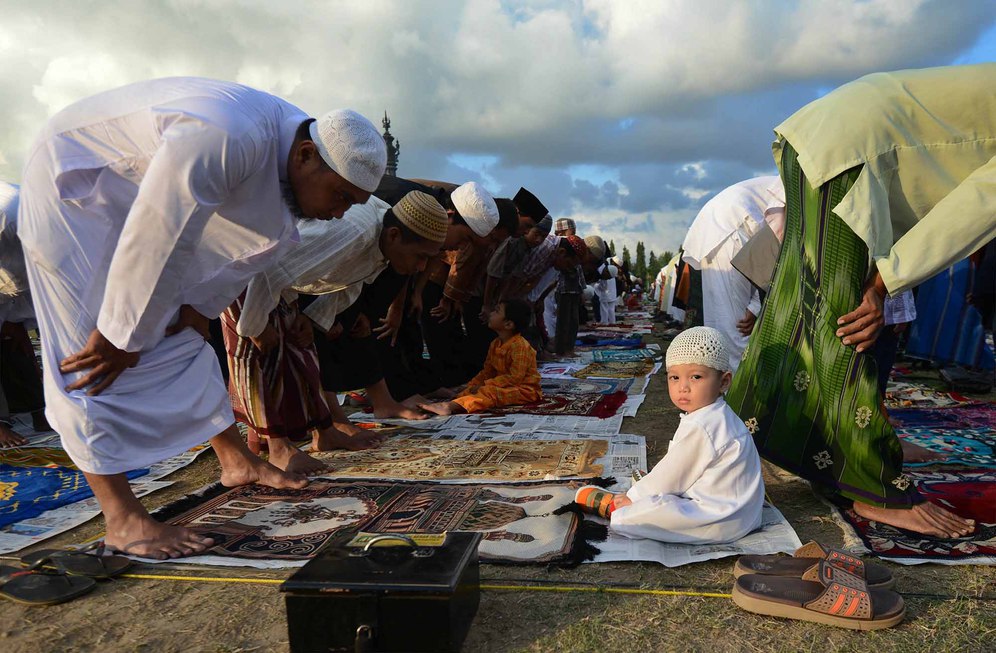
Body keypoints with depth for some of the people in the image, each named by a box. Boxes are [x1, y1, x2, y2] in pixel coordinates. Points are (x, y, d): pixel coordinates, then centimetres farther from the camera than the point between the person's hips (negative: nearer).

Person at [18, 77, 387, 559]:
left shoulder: (292, 150, -10)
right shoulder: (224, 141, -39)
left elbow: (258, 241, 3)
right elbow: (154, 245, -33)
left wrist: (199, 305, 1)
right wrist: (121, 336, -21)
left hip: (143, 202, 8)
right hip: (71, 187, -8)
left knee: (180, 339, 10)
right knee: (91, 352, -10)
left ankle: (236, 461, 20)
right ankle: (122, 520, -6)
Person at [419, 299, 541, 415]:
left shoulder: (520, 346, -19)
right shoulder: (495, 344, 11)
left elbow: (515, 377, -24)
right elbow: (487, 371, 16)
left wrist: (485, 384, -24)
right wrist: (472, 384, 0)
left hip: (524, 389, -10)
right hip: (504, 386, 10)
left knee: (489, 391, -33)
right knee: (470, 390, -7)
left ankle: (452, 407, -49)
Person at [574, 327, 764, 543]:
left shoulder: (698, 428, -24)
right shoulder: (719, 415, 9)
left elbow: (671, 477, -15)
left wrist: (632, 497, -2)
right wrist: (643, 490, 15)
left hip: (721, 521, -11)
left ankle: (612, 507, 4)